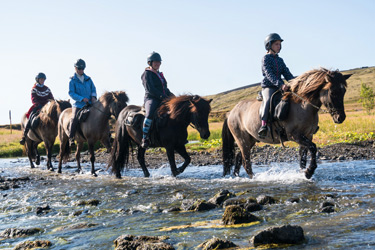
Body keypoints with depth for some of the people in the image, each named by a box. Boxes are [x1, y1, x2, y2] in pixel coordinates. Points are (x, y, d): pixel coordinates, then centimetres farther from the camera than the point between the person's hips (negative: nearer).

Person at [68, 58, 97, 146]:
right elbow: (71, 93, -5)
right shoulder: (73, 81, 1)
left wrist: (93, 96, -6)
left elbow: (93, 89, 16)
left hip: (90, 103, 4)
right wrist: (82, 98, -17)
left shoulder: (88, 79, 13)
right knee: (75, 118, -26)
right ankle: (71, 137, -13)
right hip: (79, 104, -4)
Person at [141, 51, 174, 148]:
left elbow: (165, 88, 29)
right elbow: (150, 89, -14)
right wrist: (162, 96, -20)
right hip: (151, 99, -8)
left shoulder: (160, 74, 24)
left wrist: (170, 94, 8)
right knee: (150, 114, -36)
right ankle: (145, 138, -32)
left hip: (163, 100, 8)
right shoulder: (147, 74, -2)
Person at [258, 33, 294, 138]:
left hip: (280, 87, 7)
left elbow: (287, 74, 15)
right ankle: (263, 125, -45)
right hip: (268, 87, -7)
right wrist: (280, 84, -28)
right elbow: (269, 74, -15)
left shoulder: (280, 60, 20)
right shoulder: (266, 59, -1)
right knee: (269, 100, -35)